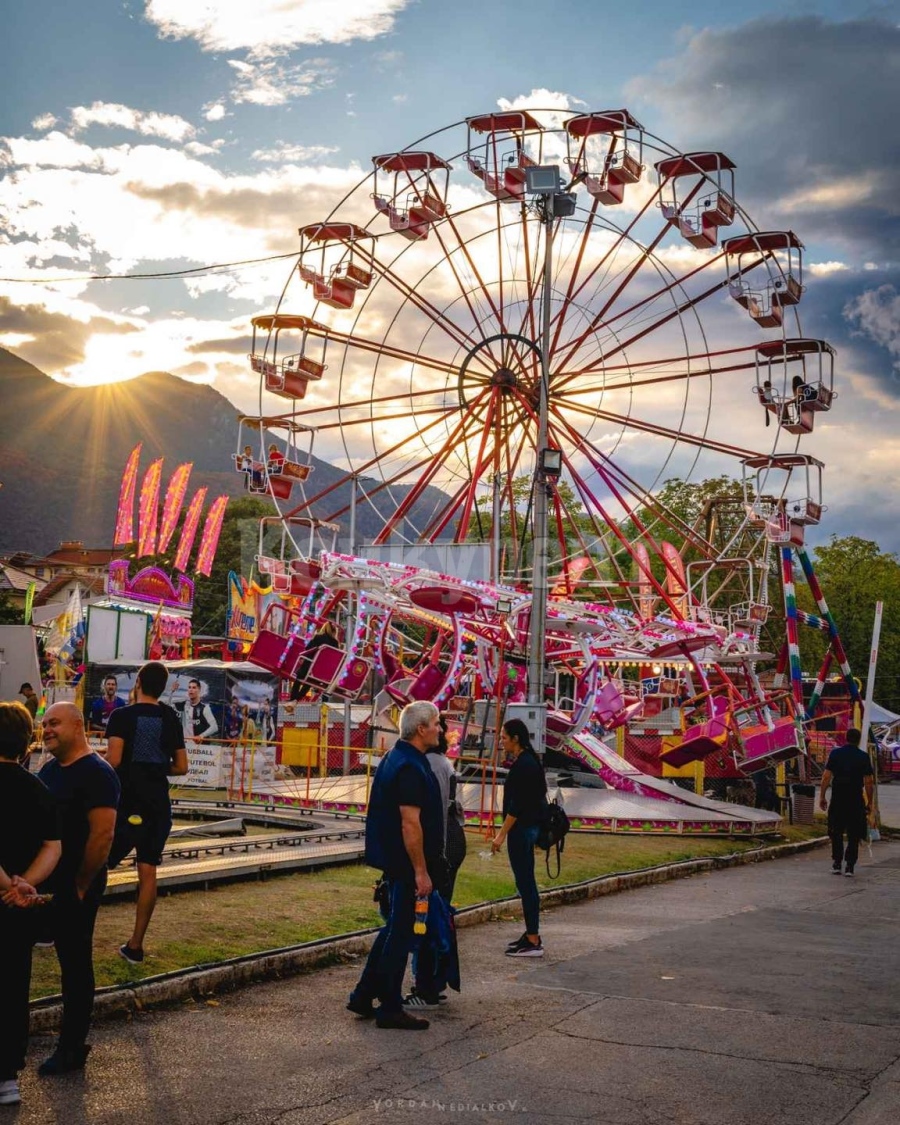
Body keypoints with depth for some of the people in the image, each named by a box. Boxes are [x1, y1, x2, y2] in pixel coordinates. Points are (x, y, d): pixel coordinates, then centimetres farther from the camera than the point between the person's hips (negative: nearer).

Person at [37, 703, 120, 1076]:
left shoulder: (96, 773, -17)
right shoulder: (49, 769, 10)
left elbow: (102, 835, -22)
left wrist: (80, 886, -17)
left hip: (76, 887, -8)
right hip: (48, 883, 8)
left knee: (75, 962, 2)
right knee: (67, 958, 14)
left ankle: (72, 1050, 13)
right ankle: (70, 1043, 24)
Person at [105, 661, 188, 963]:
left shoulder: (122, 716, -8)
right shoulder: (171, 719, 6)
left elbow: (113, 760, -18)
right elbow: (181, 767, 8)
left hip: (127, 802, -4)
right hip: (158, 804, 4)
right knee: (148, 873, 6)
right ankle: (135, 945, 9)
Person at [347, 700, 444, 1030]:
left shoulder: (394, 759, 12)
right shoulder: (410, 768, -21)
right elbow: (410, 823, -24)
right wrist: (421, 871, -21)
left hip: (393, 859, 10)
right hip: (407, 864, -10)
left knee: (394, 928, 18)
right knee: (400, 933, 0)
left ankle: (363, 996, 24)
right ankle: (390, 1009, 10)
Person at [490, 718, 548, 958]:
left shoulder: (523, 765, -18)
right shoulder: (528, 761, 12)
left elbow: (517, 805, -21)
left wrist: (502, 834, -18)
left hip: (521, 829, -10)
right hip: (526, 828, 10)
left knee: (525, 883, -6)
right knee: (526, 882, 14)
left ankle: (533, 942, -2)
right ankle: (532, 935, 20)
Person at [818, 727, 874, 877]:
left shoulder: (835, 753, -1)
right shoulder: (863, 757, -3)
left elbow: (826, 777, -4)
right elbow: (869, 782, -4)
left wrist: (822, 797, 2)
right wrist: (870, 802, 4)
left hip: (837, 799, 1)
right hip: (856, 800, -1)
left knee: (836, 833, 12)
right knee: (853, 835, 7)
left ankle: (836, 864, 11)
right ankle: (849, 866, 4)